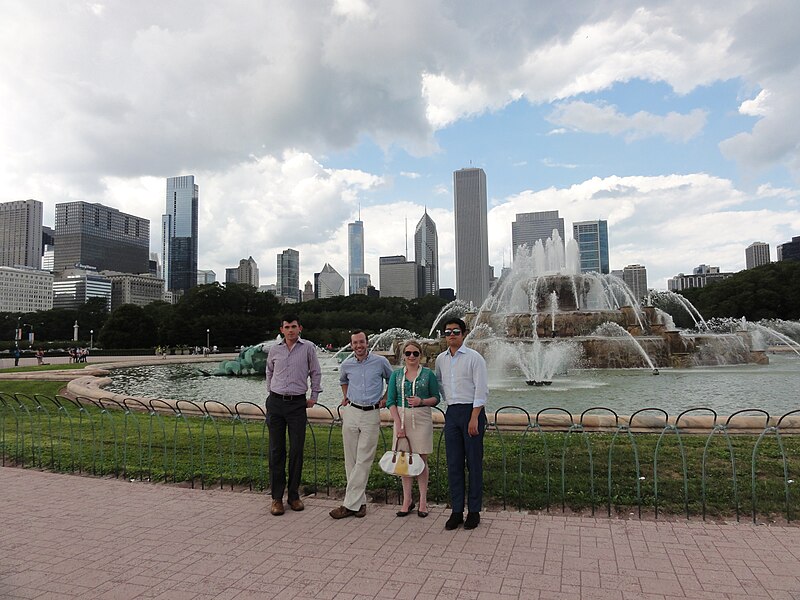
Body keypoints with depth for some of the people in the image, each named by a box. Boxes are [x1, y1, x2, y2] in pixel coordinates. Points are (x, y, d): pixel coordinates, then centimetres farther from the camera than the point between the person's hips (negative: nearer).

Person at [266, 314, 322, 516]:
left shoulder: (308, 348, 0)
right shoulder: (274, 350, 7)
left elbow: (316, 373, 9)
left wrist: (314, 397, 7)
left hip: (297, 403, -1)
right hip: (276, 403, 2)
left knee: (296, 450, 1)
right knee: (276, 450, 3)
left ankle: (294, 495, 14)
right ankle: (277, 497, 11)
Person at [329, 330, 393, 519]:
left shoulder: (380, 362, -2)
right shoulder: (346, 365, 7)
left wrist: (385, 398, 6)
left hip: (371, 414, -3)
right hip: (351, 412, 3)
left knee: (363, 461, -5)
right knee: (351, 460, 5)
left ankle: (350, 504, 0)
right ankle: (360, 502, 15)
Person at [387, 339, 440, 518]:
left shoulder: (428, 374, 1)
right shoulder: (396, 374, 6)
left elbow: (436, 398, 4)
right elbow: (391, 402, 3)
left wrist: (422, 401, -16)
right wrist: (399, 424, -7)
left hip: (421, 419, -2)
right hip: (402, 418, 2)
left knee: (421, 460, 3)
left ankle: (423, 501, 14)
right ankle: (407, 500, 18)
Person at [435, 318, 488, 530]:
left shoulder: (474, 358, -6)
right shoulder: (441, 359, 10)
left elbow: (481, 390, -10)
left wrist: (474, 418, -17)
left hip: (472, 411, -5)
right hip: (451, 412, 5)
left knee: (474, 463, 2)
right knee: (453, 464, 7)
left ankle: (474, 511, 12)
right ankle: (456, 511, 16)